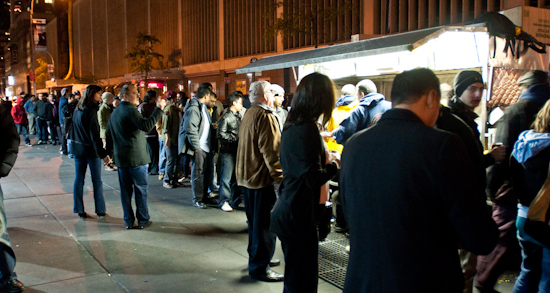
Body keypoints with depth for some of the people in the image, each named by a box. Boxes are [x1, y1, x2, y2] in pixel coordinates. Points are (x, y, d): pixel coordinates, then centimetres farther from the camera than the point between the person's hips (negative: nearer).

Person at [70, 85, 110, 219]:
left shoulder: (78, 109, 7)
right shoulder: (91, 110, -16)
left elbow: (73, 130, 14)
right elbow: (94, 134, -21)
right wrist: (103, 153, -22)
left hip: (78, 148, 7)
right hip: (90, 149, -7)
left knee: (79, 179, 9)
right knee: (97, 181, 3)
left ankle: (79, 209, 14)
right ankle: (100, 210, 11)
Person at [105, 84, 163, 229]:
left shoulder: (114, 113, 14)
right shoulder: (130, 110, -14)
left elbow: (108, 134, 20)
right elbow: (146, 125, -29)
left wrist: (108, 151, 28)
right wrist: (158, 109, -26)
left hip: (121, 158, 8)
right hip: (136, 157, -8)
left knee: (125, 190, 10)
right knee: (141, 189, 3)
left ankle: (129, 221, 16)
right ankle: (143, 220, 10)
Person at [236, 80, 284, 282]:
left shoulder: (248, 114, 14)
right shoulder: (265, 116, -17)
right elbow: (271, 151, -23)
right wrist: (280, 177, -19)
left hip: (246, 176, 10)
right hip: (262, 177, -10)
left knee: (255, 222, 19)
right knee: (265, 224, -2)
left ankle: (256, 257, 31)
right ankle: (259, 267, 5)